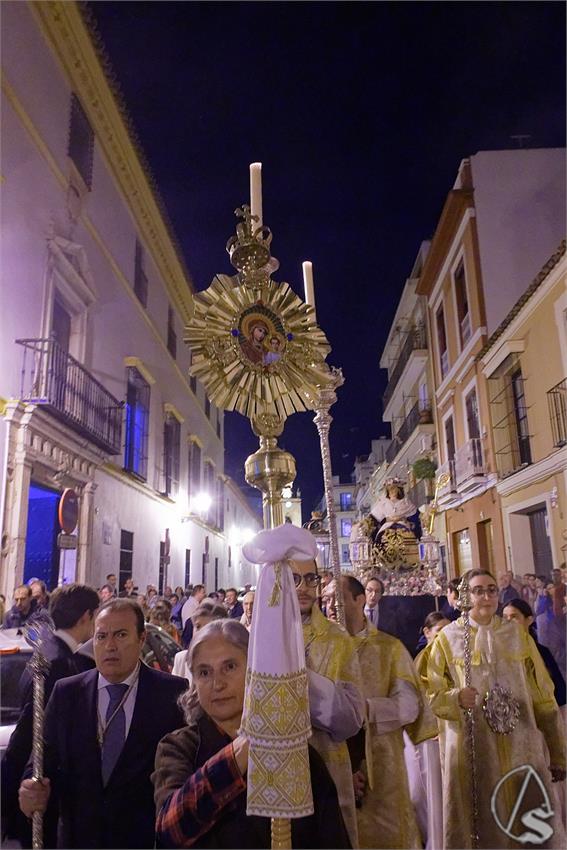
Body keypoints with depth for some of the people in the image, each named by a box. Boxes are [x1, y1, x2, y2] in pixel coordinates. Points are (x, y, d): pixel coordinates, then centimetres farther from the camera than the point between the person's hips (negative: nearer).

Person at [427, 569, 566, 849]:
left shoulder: (517, 635, 6)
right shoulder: (447, 639, -1)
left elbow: (543, 696, 8)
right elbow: (432, 695, -2)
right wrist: (456, 698, -22)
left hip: (522, 750, 2)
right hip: (472, 751, -2)